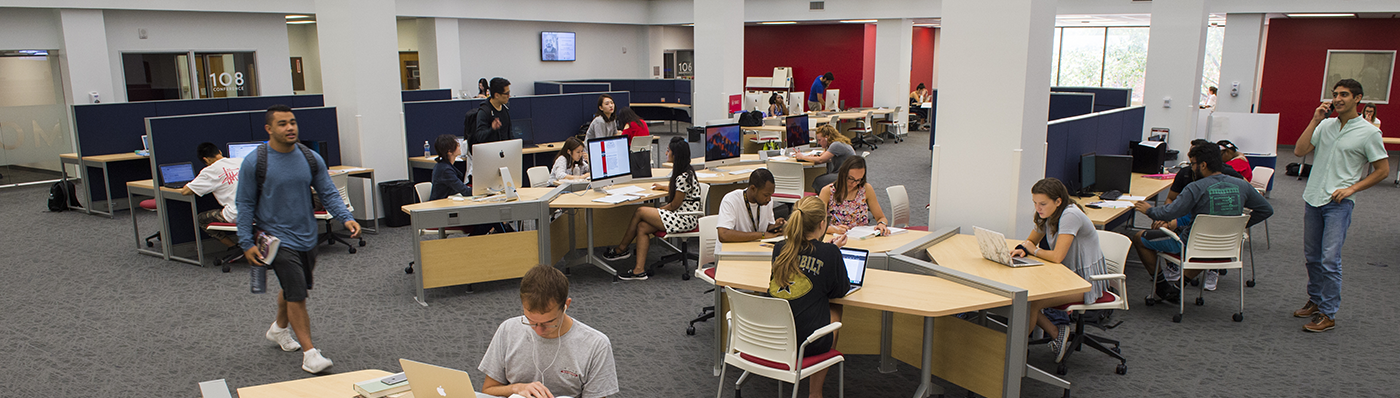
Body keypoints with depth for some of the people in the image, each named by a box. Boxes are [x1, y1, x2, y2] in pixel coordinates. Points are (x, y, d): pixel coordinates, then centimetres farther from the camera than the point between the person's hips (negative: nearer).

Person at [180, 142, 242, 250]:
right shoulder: (241, 161, 10)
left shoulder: (209, 171, -3)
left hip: (235, 215, -6)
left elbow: (185, 191, -1)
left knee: (201, 219, 18)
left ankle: (234, 246, 11)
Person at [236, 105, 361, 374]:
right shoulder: (254, 163, -10)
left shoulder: (311, 158, 1)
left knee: (294, 288, 22)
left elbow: (328, 193, 3)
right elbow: (245, 204, -6)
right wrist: (247, 243, -11)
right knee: (296, 294, -11)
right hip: (277, 238, -5)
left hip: (307, 237, 5)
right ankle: (309, 352, -4)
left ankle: (279, 329, 47)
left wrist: (346, 218, -13)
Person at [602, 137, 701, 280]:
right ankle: (639, 270, -8)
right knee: (642, 227, -5)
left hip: (686, 220, -10)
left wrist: (656, 211, -2)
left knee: (640, 212, -11)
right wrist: (664, 187, 36)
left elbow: (674, 206, -16)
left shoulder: (683, 178, -20)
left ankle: (621, 249, 6)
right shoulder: (682, 172, 11)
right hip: (680, 215, 10)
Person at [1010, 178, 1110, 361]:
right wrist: (1022, 249, -11)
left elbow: (1057, 257, -29)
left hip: (1087, 282, -9)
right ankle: (1056, 332, 2)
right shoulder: (1048, 214, 1)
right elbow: (1031, 241, 13)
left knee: (1030, 303, -21)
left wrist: (1034, 250, -10)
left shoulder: (1070, 216, -24)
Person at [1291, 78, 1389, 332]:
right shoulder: (1325, 125, 9)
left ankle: (1328, 314, -2)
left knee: (1330, 259, -10)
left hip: (1339, 203, -5)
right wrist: (1314, 121, -4)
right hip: (1312, 198, 5)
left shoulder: (1369, 133, -3)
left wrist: (1352, 189, -11)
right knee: (1311, 257, 13)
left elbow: (1382, 170, 0)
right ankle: (1315, 301, 28)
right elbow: (1299, 151, 0)